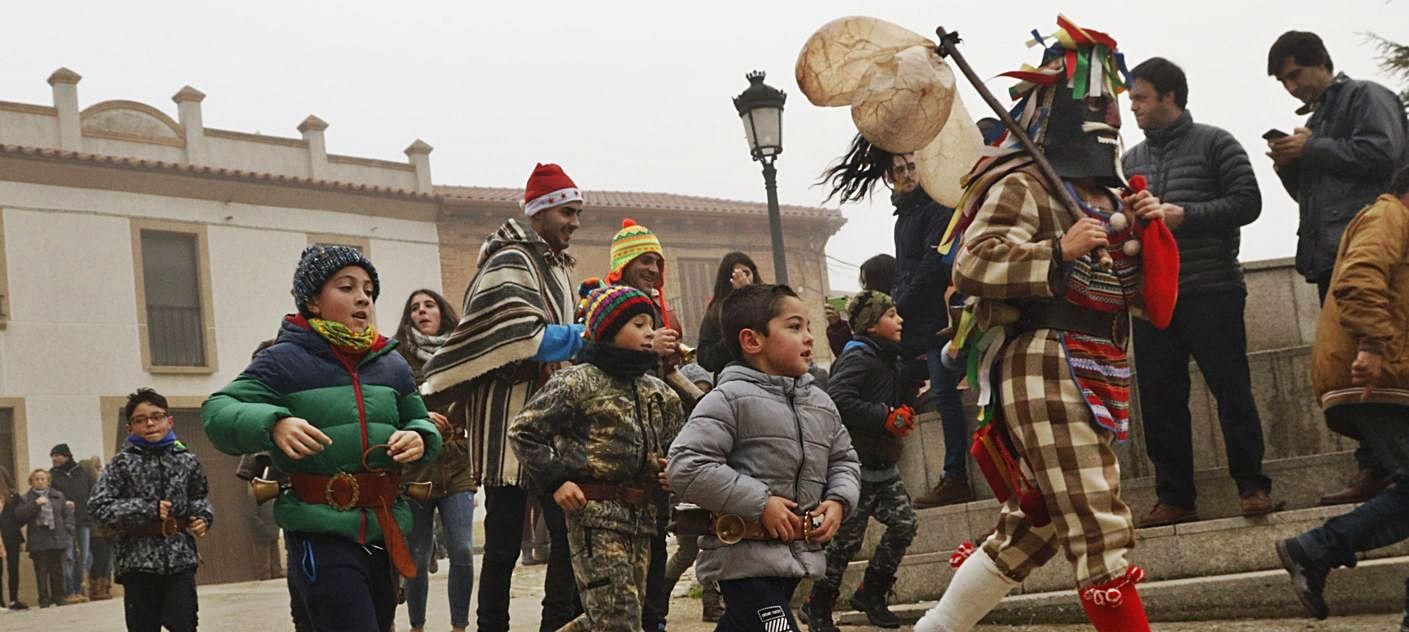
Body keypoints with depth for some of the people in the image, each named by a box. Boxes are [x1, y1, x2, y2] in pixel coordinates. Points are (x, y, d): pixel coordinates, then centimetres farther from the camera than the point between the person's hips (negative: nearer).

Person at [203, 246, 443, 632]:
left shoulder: (391, 365, 10)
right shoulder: (285, 360, -5)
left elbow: (421, 423, 20)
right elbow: (217, 413, -10)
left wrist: (419, 439, -5)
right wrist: (273, 424, -29)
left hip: (385, 531, 6)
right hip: (321, 537, -6)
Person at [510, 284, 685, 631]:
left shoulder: (658, 392, 14)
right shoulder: (579, 382, -6)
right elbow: (522, 431, -4)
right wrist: (556, 480, -10)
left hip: (642, 516, 7)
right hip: (595, 513, -7)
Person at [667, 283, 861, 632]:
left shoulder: (820, 402, 12)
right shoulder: (729, 398, -12)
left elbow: (844, 459, 23)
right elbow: (686, 466, -20)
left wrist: (838, 500, 0)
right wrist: (760, 503, -20)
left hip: (799, 555, 8)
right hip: (746, 555, -8)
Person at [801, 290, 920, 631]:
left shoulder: (888, 360, 13)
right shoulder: (858, 357, -16)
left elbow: (899, 401, 20)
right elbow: (838, 401, -29)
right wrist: (887, 417, -27)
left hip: (883, 464, 9)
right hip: (856, 463, -9)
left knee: (903, 524, 3)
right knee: (847, 538, -1)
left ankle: (870, 593, 18)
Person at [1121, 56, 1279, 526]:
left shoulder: (1215, 144, 2)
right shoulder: (1131, 160, 17)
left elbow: (1248, 202, -5)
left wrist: (1186, 215, -14)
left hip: (1212, 291, -5)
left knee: (1231, 390, -3)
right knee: (1160, 400, 4)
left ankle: (1252, 486, 5)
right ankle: (1175, 497, 10)